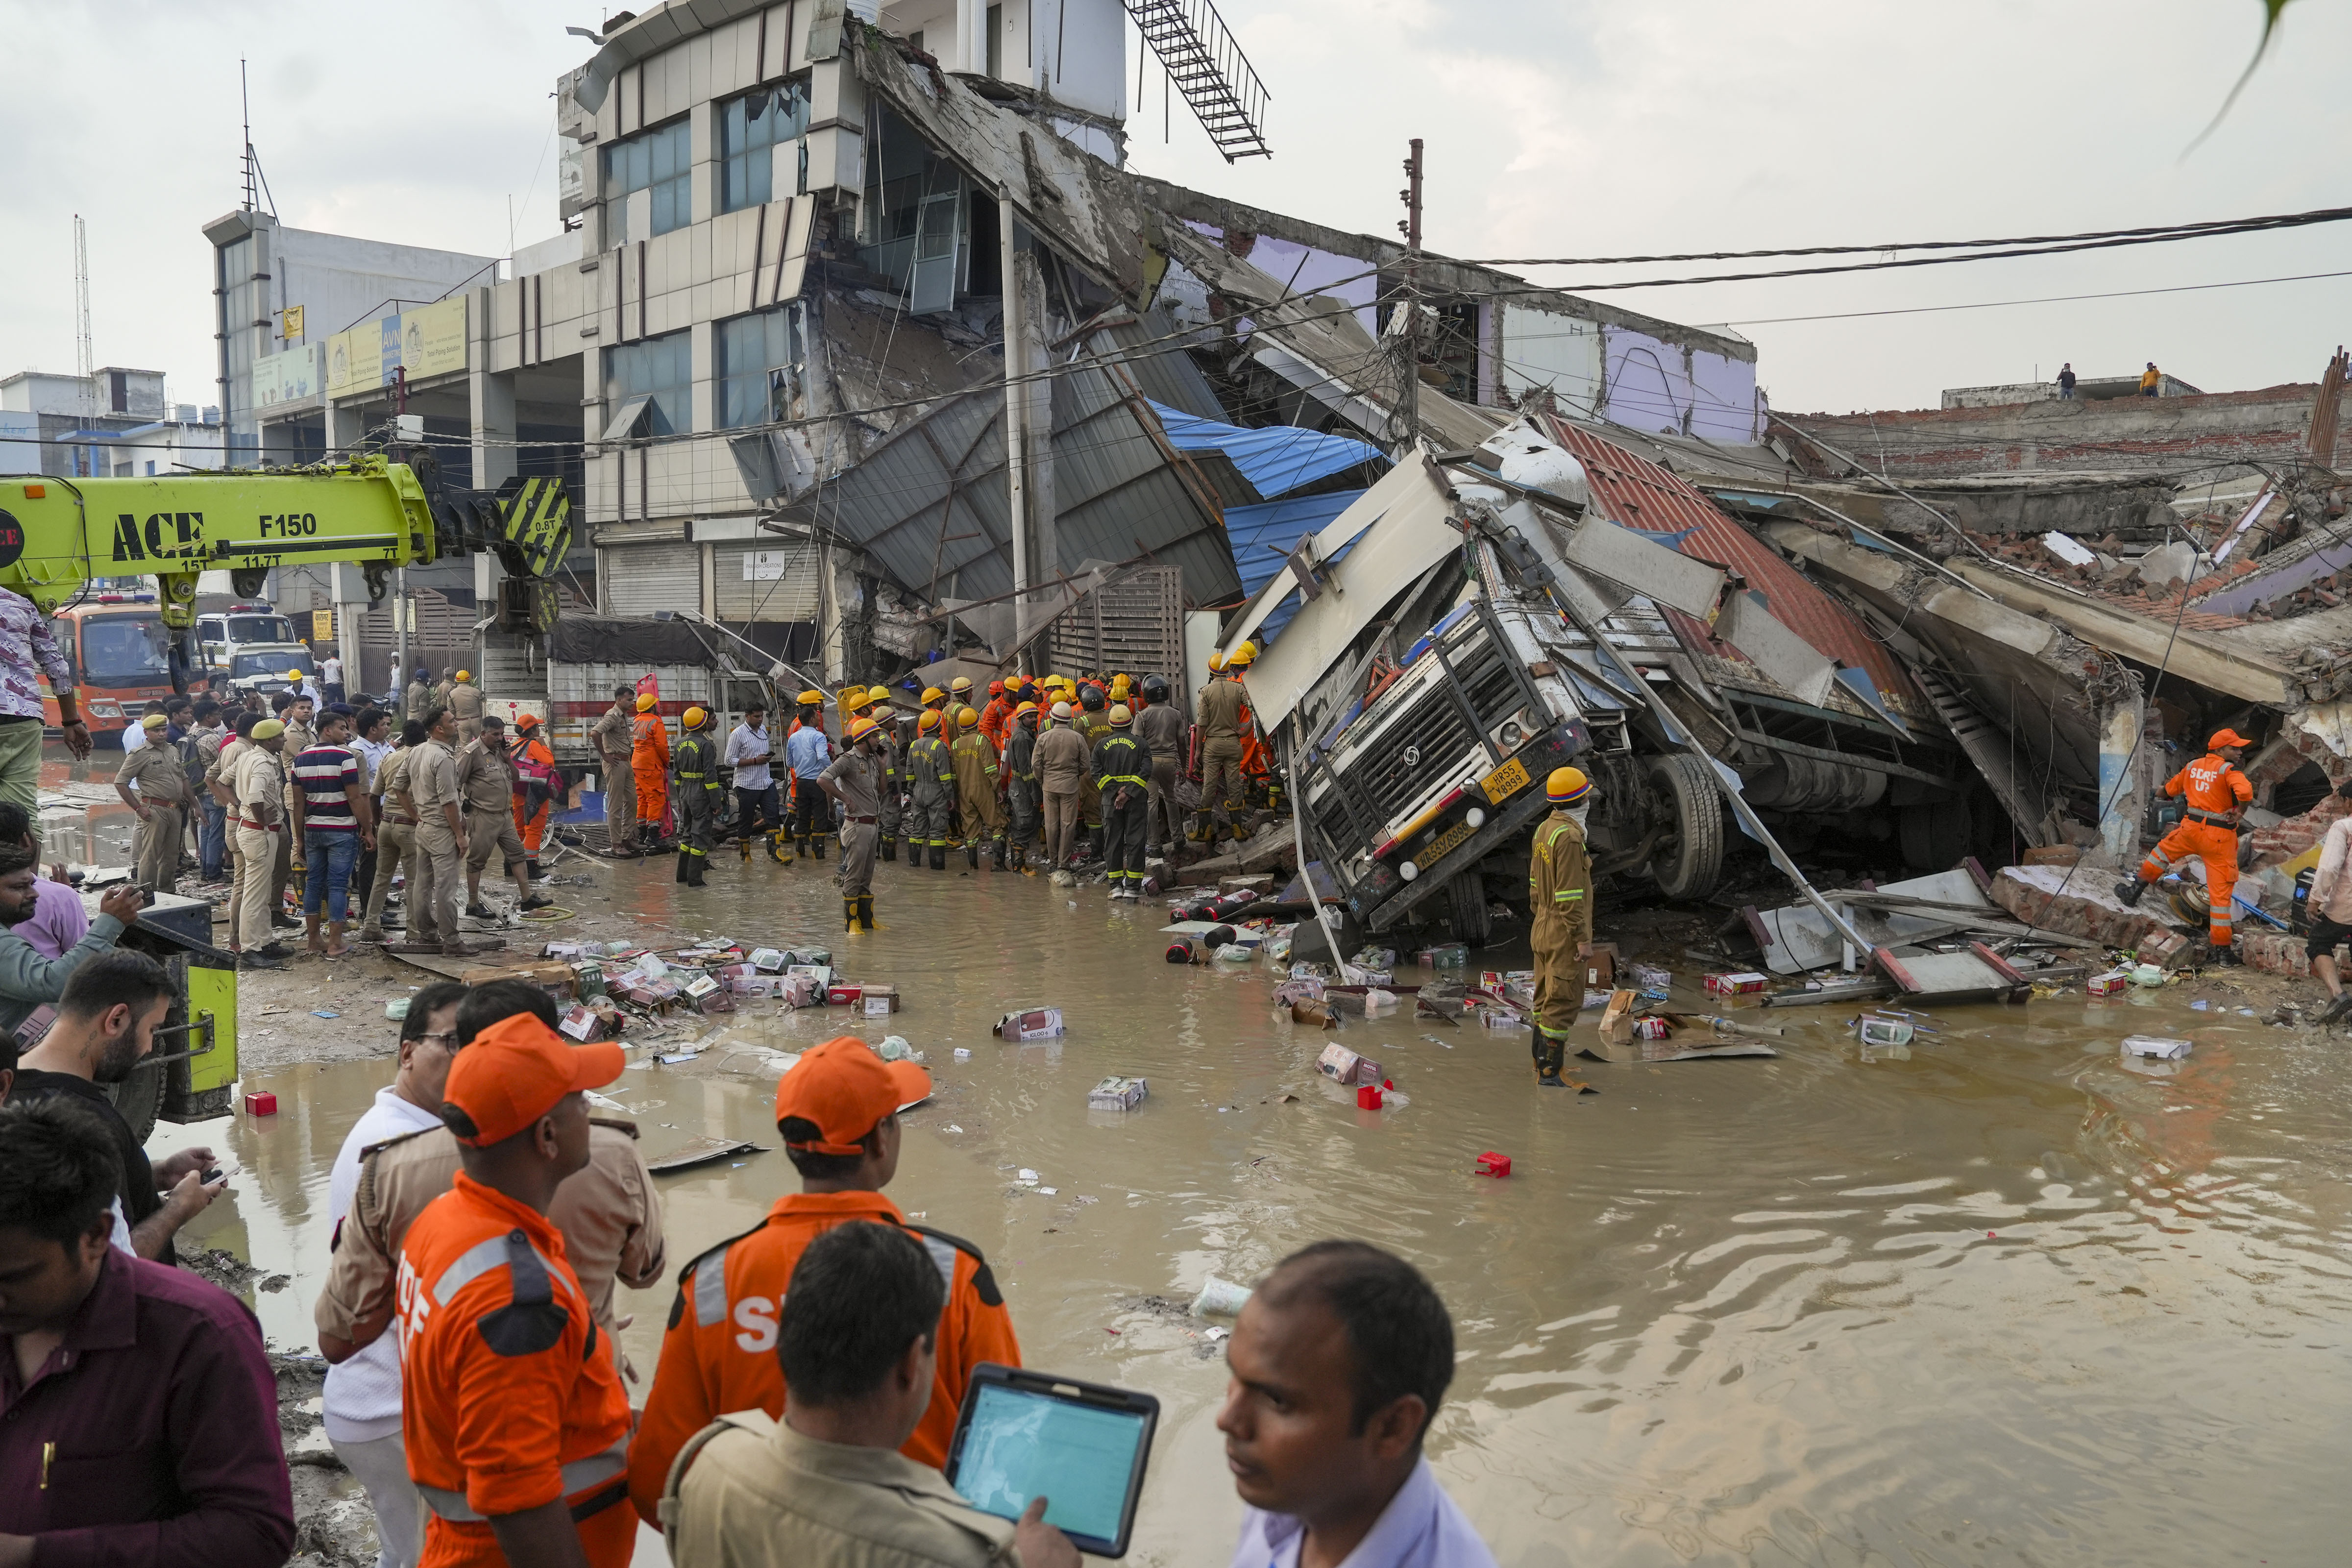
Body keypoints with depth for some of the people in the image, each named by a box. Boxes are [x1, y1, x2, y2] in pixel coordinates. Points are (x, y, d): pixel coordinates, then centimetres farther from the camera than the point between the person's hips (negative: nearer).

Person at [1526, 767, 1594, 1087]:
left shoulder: (1544, 829, 7)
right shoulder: (1569, 836, -22)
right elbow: (1569, 895, -23)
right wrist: (1583, 938, -19)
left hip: (1542, 929, 10)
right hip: (1564, 934, -10)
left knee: (1547, 997, 18)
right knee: (1563, 1001, -5)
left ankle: (1541, 1059, 28)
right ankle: (1550, 1072, -3)